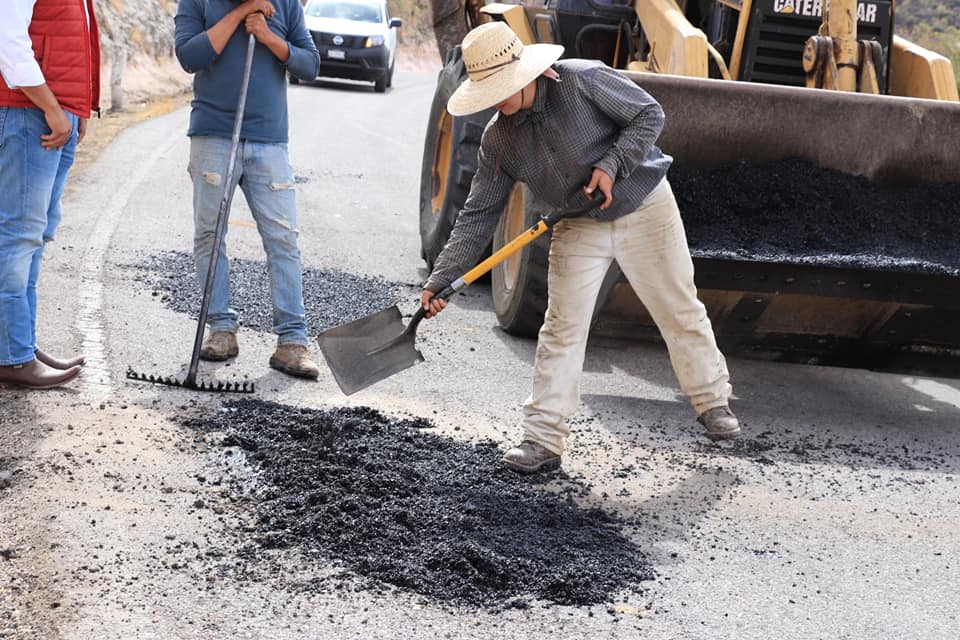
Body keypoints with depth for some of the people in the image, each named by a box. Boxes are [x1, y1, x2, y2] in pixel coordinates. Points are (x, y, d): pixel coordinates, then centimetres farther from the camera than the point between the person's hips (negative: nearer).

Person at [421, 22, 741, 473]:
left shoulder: (583, 80, -23)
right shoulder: (498, 140, -9)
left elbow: (649, 115, -14)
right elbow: (477, 216, -7)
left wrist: (612, 165, -27)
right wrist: (440, 280, -14)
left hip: (645, 209, -3)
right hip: (578, 229, 3)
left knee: (680, 311, 7)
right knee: (561, 330, -3)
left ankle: (713, 403, 28)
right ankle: (543, 440, 2)